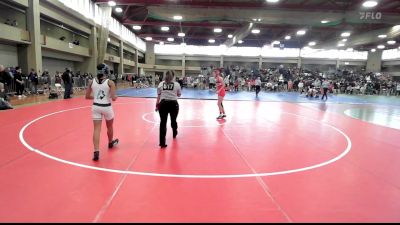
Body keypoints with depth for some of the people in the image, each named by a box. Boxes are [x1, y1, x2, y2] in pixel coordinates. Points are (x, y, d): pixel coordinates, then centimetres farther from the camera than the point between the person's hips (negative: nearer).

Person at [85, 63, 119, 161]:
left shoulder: (92, 81, -1)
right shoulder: (110, 82, -12)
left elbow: (87, 96, 3)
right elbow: (113, 98, -17)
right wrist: (116, 97, 5)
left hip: (96, 107, 2)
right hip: (107, 107, -2)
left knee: (96, 129, 2)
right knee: (110, 127, 22)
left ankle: (96, 152, -8)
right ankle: (111, 143, 45)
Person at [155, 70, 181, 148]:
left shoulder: (161, 84, 3)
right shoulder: (176, 84, 0)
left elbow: (158, 96, 3)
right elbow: (179, 95, 11)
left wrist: (157, 105, 9)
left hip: (163, 104, 0)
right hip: (173, 104, 0)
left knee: (163, 122, 1)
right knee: (173, 120, 22)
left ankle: (162, 142, -2)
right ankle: (174, 134, 49)